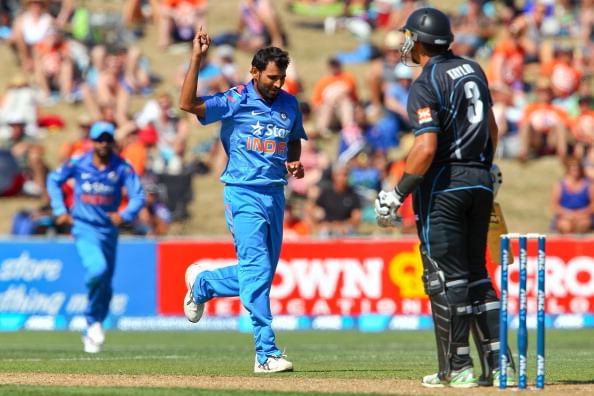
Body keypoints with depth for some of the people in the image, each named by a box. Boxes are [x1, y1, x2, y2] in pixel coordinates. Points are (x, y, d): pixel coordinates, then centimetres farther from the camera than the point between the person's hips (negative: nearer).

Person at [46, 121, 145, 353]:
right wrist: (59, 210, 1)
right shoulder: (78, 164, -5)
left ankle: (91, 332, 29)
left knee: (105, 286, 10)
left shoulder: (122, 168, -6)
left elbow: (138, 196, -9)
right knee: (97, 268, -28)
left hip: (109, 229, 3)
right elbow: (54, 180, 10)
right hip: (84, 228, -3)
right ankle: (94, 322, -5)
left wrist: (125, 215, -28)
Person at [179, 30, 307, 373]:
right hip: (244, 194, -6)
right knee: (256, 272, -13)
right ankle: (267, 353, -14)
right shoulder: (235, 101, -8)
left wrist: (295, 163, 4)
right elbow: (188, 104, -20)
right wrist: (196, 60, -25)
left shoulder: (289, 104, 8)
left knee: (262, 274, 13)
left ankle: (202, 283, 40)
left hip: (276, 194, 6)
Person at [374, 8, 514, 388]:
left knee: (446, 276, -2)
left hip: (443, 184, -7)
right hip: (481, 181, 7)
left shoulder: (425, 85, -12)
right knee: (476, 275, 12)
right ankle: (499, 366, 6)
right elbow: (491, 127, 21)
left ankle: (457, 369, -1)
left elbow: (427, 147, -22)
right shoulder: (473, 70, 11)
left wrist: (398, 194, -18)